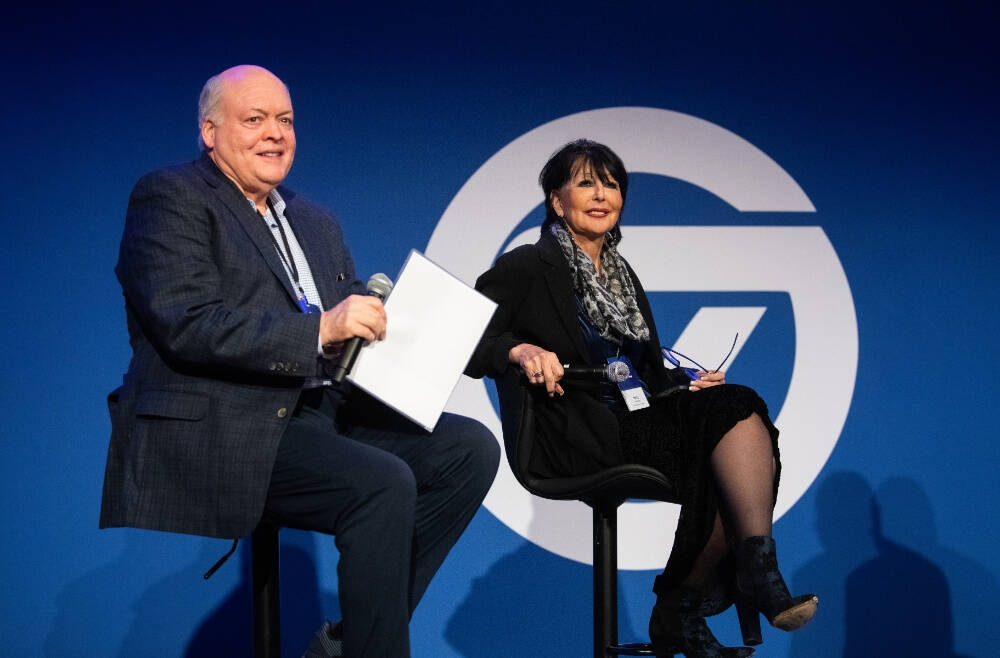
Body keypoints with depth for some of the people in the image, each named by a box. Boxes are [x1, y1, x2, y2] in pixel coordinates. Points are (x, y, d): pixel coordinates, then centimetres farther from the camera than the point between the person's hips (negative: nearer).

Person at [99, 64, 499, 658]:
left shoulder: (316, 224, 24)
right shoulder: (170, 198, -1)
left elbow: (349, 328, 22)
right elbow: (186, 325, -15)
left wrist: (381, 325, -3)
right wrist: (319, 330, -23)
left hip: (321, 409, 8)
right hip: (223, 429, -8)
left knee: (470, 448, -7)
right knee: (384, 485, -28)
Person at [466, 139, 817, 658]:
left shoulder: (621, 274, 25)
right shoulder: (528, 268, 3)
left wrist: (686, 382, 5)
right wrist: (519, 350, -28)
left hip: (640, 419, 7)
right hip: (576, 435, -7)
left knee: (741, 410, -23)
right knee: (736, 416, -25)